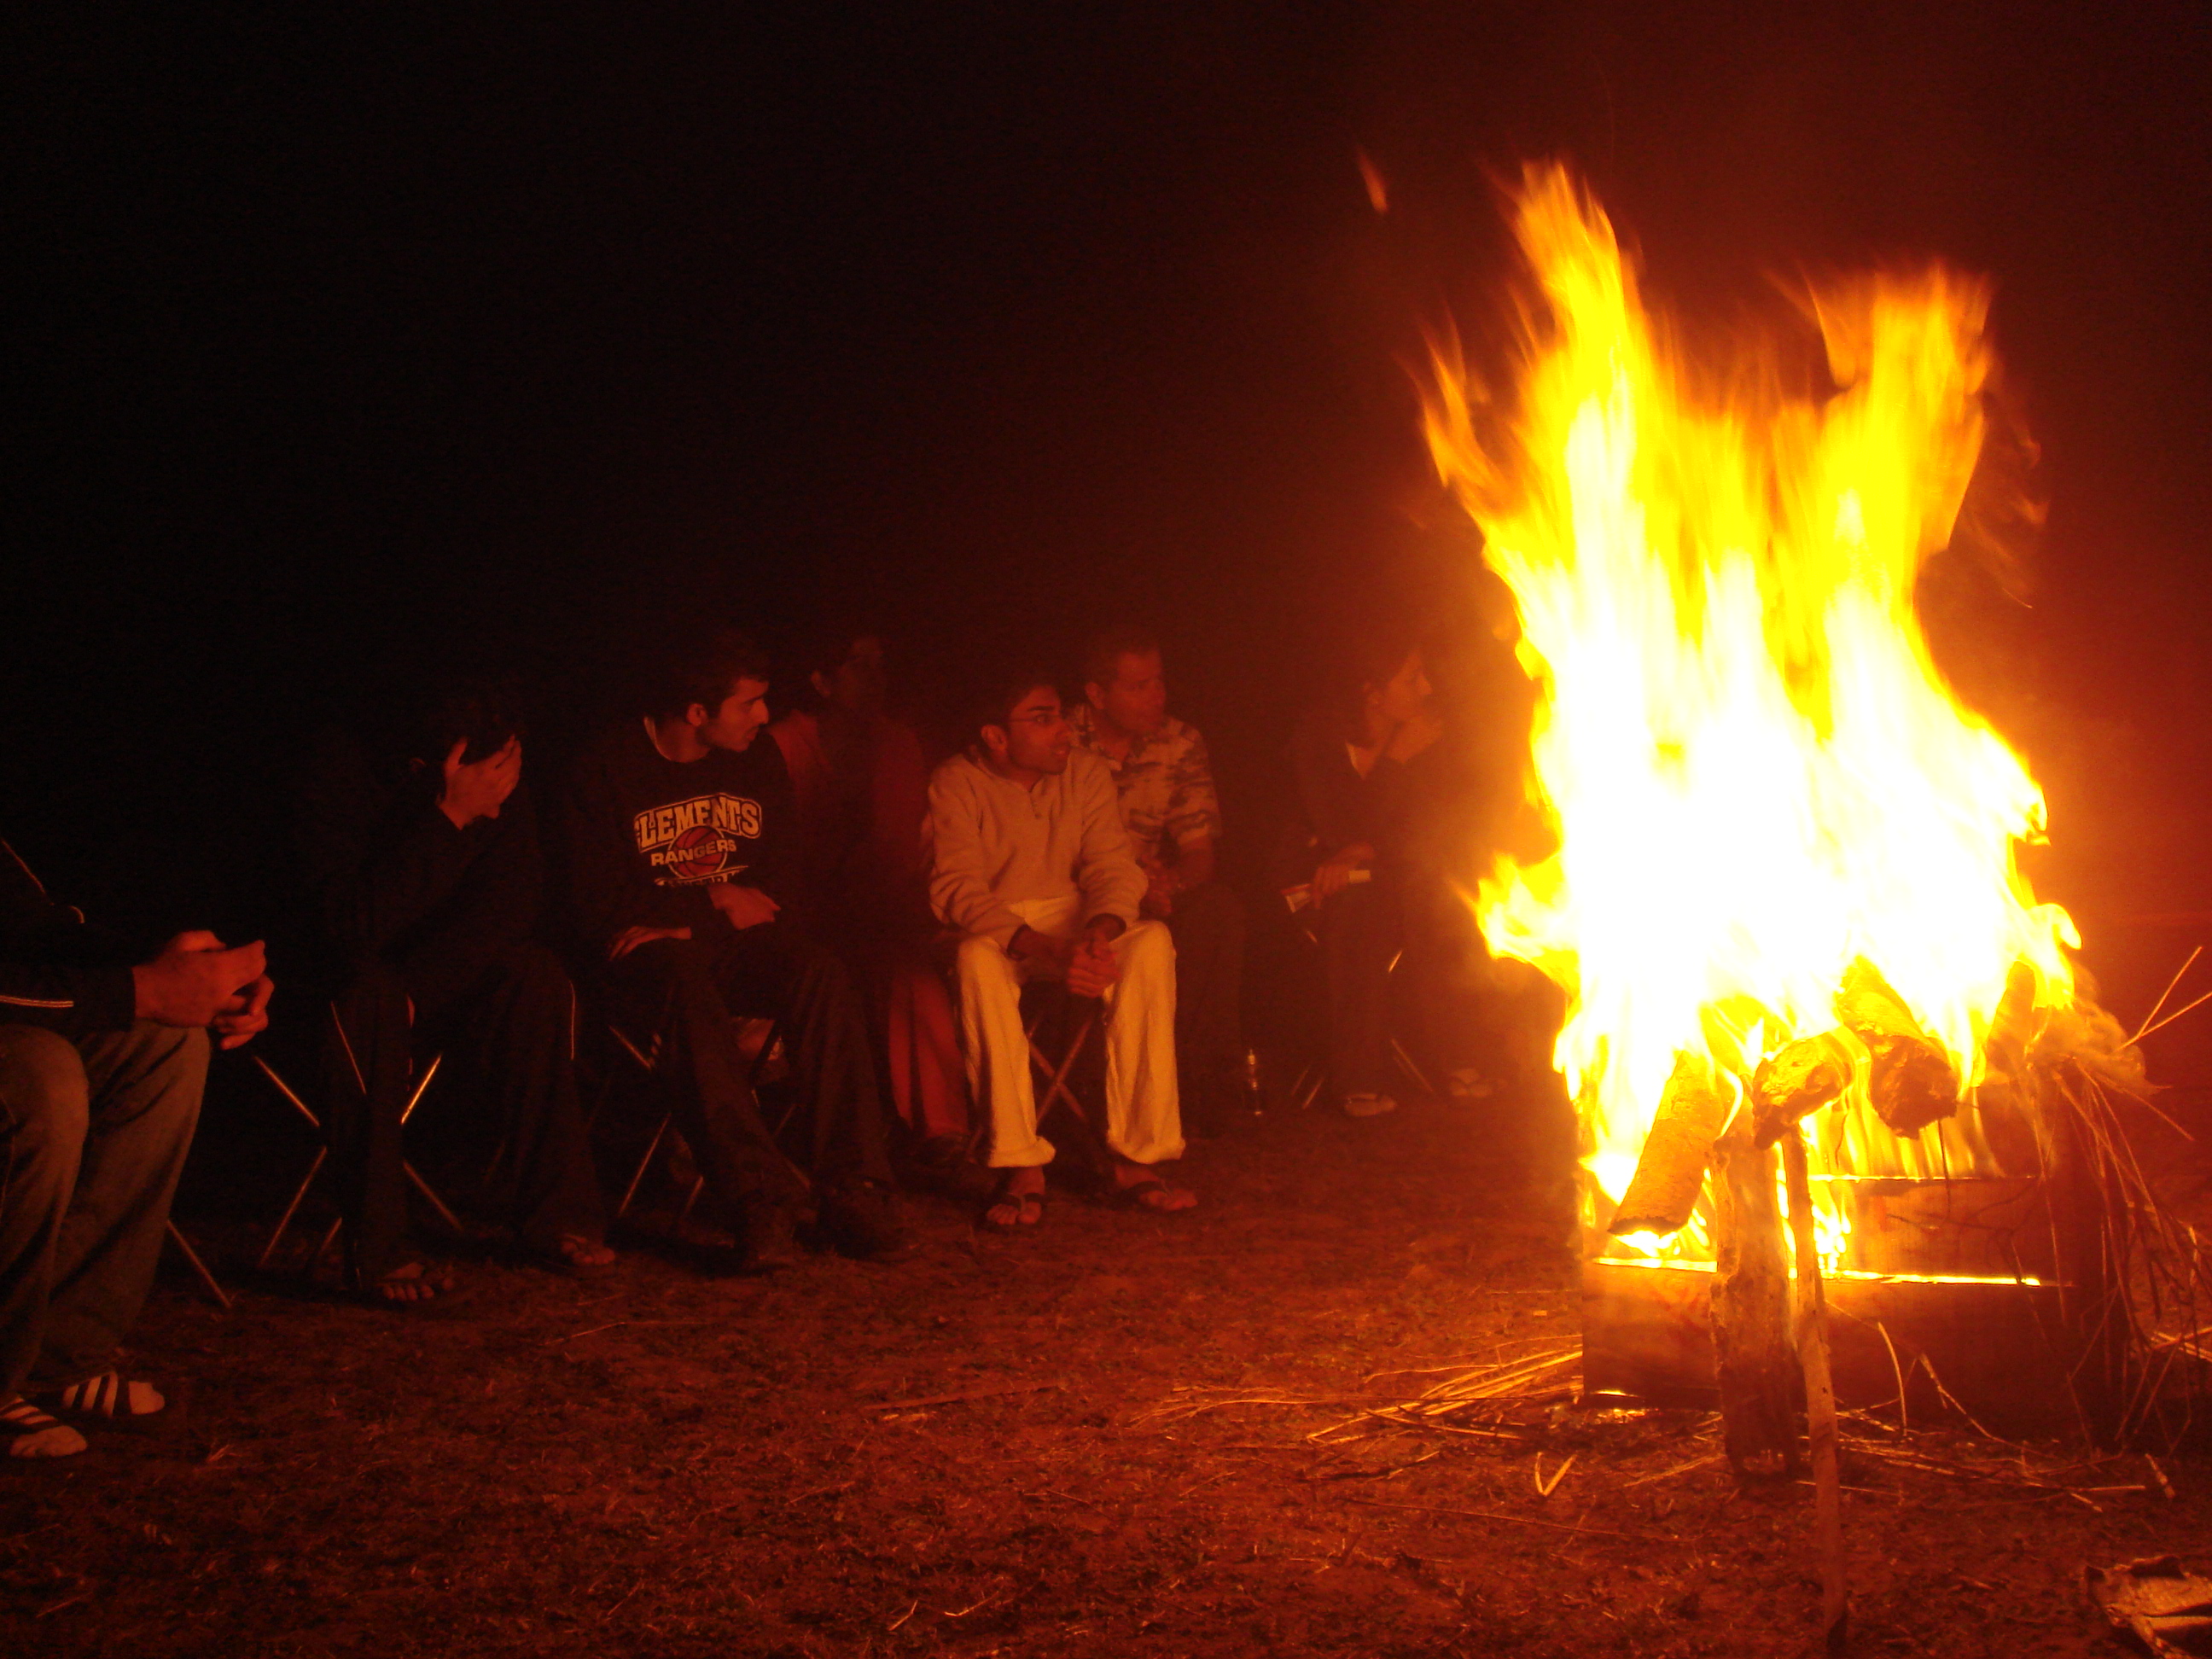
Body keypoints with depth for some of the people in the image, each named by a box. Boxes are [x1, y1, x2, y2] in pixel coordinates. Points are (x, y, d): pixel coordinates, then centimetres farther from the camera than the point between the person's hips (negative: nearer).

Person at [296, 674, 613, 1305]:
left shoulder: (504, 788, -12)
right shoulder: (339, 773, -25)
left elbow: (511, 916, -14)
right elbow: (354, 928, -34)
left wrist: (413, 988, -27)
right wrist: (449, 821, -40)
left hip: (430, 988, 4)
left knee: (537, 975, -24)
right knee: (370, 995, -36)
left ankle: (557, 1216, -18)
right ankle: (376, 1251, -29)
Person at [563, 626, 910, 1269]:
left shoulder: (760, 762, 10)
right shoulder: (607, 769, -3)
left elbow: (783, 890, 6)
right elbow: (600, 903, -8)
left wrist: (685, 923, -10)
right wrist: (715, 903, -8)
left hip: (737, 939, 4)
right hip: (651, 948, -3)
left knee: (824, 974, -29)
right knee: (687, 990, -39)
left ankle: (854, 1193, -32)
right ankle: (762, 1197, -44)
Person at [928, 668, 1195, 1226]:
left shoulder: (1086, 772, 1)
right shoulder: (958, 783, -11)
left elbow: (1112, 864, -5)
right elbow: (955, 888, -21)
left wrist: (1100, 932, -29)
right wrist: (1047, 950, -36)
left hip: (1074, 919, 3)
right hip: (994, 929, -3)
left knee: (1152, 941, -27)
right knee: (978, 959, -38)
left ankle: (1138, 1155, -26)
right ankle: (1022, 1168, -35)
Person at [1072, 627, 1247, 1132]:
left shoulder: (1181, 745, 5)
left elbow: (1200, 851, 3)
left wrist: (1172, 883, -22)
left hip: (1158, 897, 4)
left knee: (1218, 909, -28)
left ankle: (1205, 1080, -20)